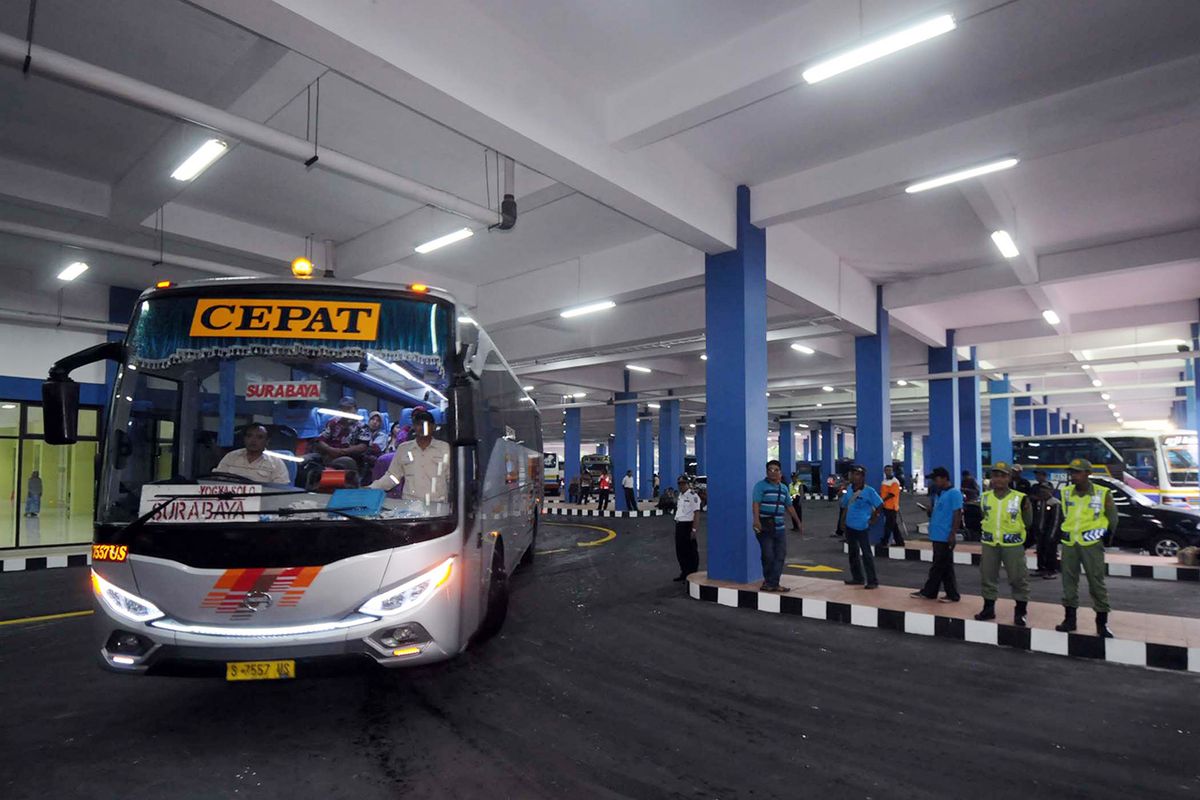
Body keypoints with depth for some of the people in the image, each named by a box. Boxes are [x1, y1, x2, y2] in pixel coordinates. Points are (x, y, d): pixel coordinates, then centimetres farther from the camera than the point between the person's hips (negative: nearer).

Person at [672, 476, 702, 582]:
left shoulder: (692, 495, -12)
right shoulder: (680, 495, 15)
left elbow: (695, 513, -17)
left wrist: (693, 529, -20)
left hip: (688, 525, -9)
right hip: (679, 525, 9)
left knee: (691, 552, 1)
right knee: (680, 551, 14)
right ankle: (684, 573, 26)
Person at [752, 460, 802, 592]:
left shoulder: (784, 488, 15)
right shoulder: (761, 486, -4)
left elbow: (789, 506, 23)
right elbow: (756, 504, -16)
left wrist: (798, 521, 22)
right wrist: (756, 520, -30)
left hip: (780, 527, 6)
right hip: (765, 527, -6)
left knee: (780, 556, 3)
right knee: (768, 556, -4)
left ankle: (772, 583, 7)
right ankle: (770, 582, 13)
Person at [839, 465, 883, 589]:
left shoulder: (869, 491, -13)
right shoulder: (849, 489, 6)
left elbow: (879, 505, -10)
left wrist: (873, 519, -7)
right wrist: (842, 521, 10)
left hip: (862, 527, -7)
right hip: (850, 526, 7)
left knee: (867, 554, -4)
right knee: (853, 552, 15)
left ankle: (872, 581, 2)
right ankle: (857, 577, 27)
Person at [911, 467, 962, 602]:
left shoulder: (954, 493, -12)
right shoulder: (939, 494, 15)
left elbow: (957, 514, -17)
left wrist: (953, 534, -19)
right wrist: (931, 512, 6)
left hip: (946, 536, -9)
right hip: (938, 535, 9)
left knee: (939, 566, 0)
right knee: (943, 566, 12)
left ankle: (928, 592, 6)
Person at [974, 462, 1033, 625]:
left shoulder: (1019, 498, -7)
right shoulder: (985, 497, 4)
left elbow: (1027, 523, 1)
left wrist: (1027, 508, -9)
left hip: (1013, 544, -3)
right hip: (989, 543, 3)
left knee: (1018, 578, 5)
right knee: (987, 577, 11)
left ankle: (1020, 612, 20)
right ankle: (988, 608, 25)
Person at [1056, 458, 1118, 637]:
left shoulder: (1102, 494, -6)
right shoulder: (1066, 492, 5)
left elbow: (1112, 518, 6)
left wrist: (1106, 537, 10)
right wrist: (1069, 531, 15)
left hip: (1091, 544, -4)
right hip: (1069, 543, 4)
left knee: (1097, 582, 1)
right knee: (1069, 581, 7)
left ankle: (1102, 623, 11)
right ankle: (1069, 619, 16)